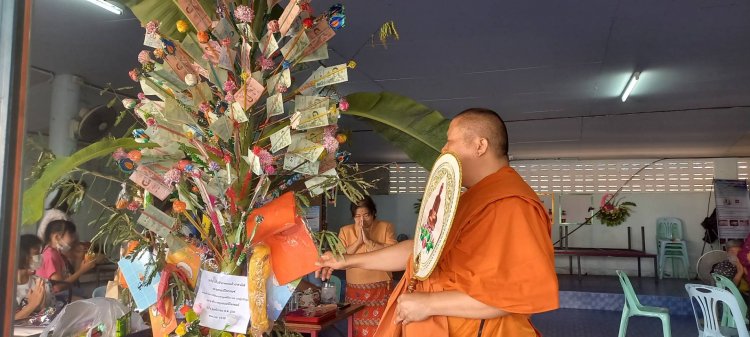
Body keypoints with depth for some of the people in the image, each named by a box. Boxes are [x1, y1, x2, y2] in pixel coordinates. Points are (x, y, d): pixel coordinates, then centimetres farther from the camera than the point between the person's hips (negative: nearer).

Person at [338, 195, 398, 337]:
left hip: (381, 289, -2)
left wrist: (368, 241, -17)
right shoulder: (345, 231, 5)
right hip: (355, 290, 2)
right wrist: (358, 241, -13)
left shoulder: (386, 227, -1)